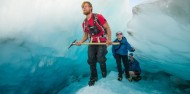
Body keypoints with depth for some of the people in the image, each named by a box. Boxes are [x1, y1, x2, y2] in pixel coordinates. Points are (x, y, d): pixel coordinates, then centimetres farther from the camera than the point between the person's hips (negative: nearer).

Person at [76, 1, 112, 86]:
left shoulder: (98, 17, -7)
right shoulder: (84, 23, 11)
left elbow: (107, 28, -8)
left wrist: (109, 39, -21)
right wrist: (81, 42, -2)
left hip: (102, 42, -5)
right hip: (92, 43, 6)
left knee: (100, 59, -14)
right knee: (91, 61, 2)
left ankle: (104, 73, 18)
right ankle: (93, 78, 22)